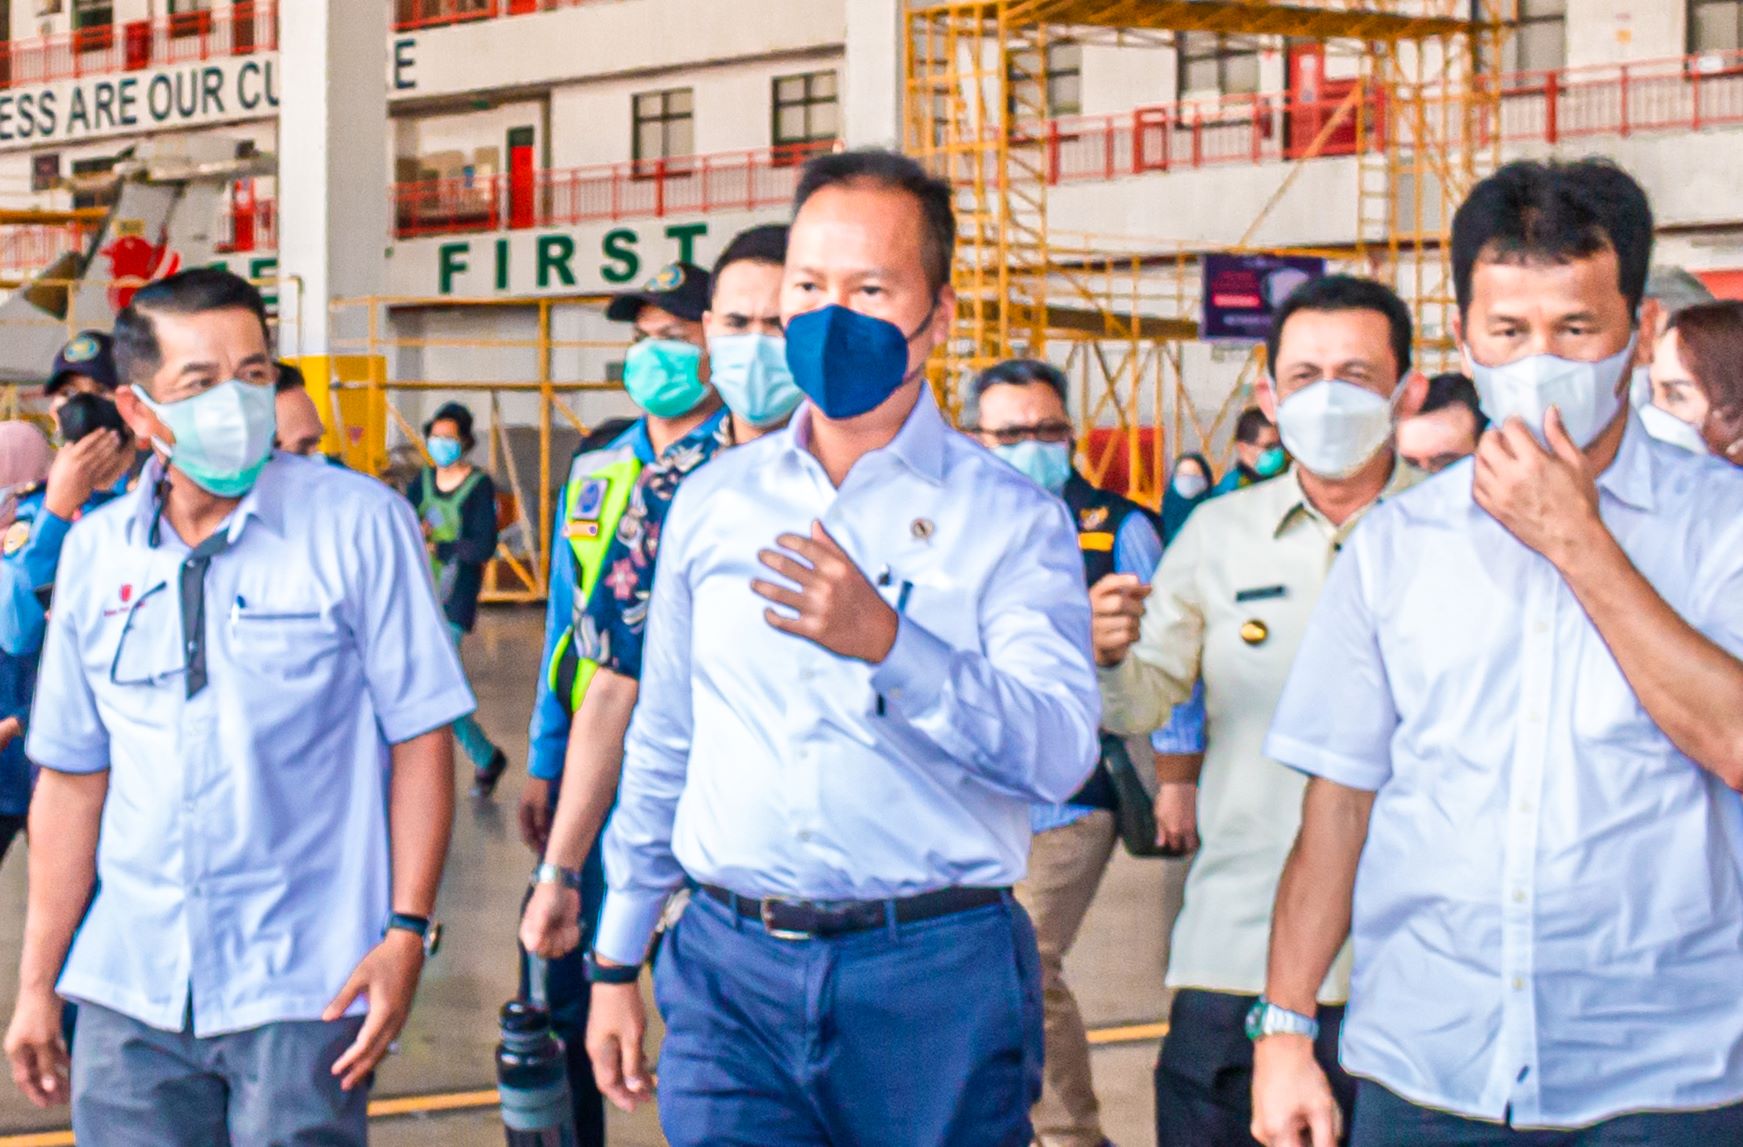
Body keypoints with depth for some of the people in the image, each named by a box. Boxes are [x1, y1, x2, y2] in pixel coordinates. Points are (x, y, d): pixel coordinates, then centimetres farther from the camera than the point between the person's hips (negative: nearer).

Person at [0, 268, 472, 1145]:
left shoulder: (358, 524, -5)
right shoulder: (96, 551, 7)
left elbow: (419, 739, -4)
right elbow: (71, 776, 12)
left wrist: (407, 930, -11)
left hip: (300, 987, -4)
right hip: (129, 993, 4)